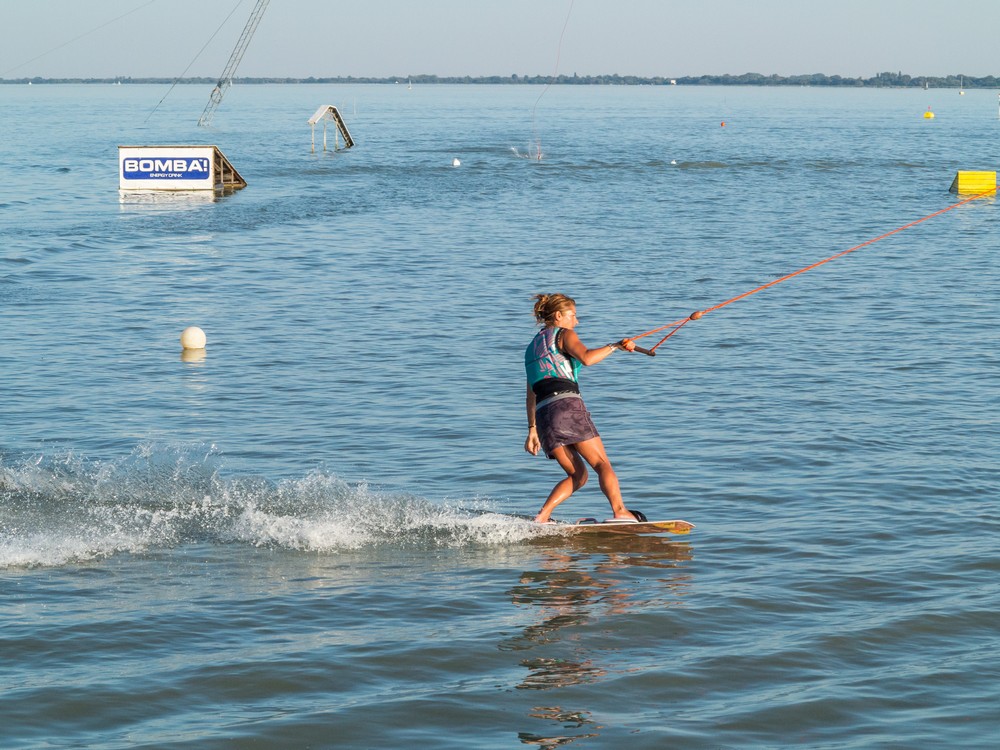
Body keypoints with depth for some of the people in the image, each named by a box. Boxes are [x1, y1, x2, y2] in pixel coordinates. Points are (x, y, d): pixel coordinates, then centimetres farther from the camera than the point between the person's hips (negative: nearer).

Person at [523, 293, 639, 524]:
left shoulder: (532, 347, 29)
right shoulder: (564, 334, 8)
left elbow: (531, 394, 27)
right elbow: (586, 358, -13)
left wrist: (532, 430, 27)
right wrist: (615, 346, -7)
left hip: (543, 417, 7)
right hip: (567, 405, -6)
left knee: (578, 475, 11)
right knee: (602, 464, -8)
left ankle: (542, 517, -7)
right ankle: (620, 512, -26)